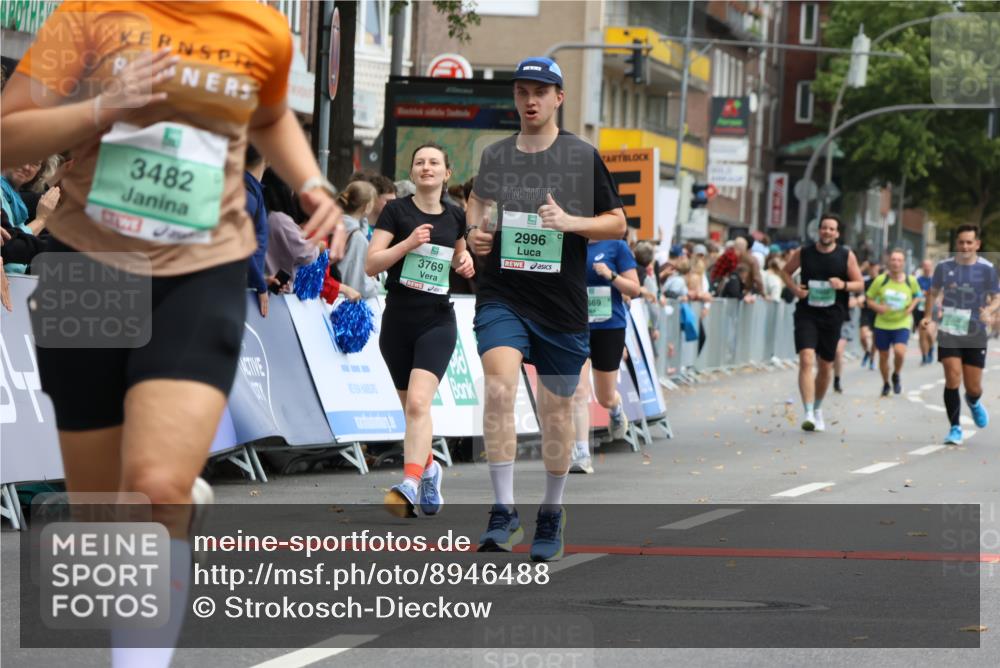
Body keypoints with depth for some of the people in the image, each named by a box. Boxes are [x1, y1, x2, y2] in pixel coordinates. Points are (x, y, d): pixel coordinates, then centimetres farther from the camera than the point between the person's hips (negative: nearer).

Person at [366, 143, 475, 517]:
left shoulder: (455, 217, 7)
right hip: (397, 321, 1)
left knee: (419, 402, -20)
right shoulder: (397, 211, -1)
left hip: (437, 321, 0)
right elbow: (371, 265, -8)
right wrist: (409, 242, -21)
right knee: (411, 408, 11)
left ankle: (410, 486, -31)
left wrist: (465, 262, 6)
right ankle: (428, 468, 37)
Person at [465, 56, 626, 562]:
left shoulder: (582, 156, 0)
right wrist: (475, 231, 2)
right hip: (501, 296, 0)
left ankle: (551, 514, 28)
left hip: (562, 305, 0)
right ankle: (504, 513, -20)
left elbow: (618, 223, 3)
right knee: (499, 387, -22)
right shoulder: (495, 155, 6)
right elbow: (477, 200, 24)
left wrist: (571, 222, -14)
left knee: (556, 410, 8)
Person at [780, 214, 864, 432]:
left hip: (832, 316, 2)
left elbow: (860, 284, 4)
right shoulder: (804, 253, 1)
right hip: (806, 314, -1)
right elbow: (785, 271, 16)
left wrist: (843, 285, -17)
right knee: (806, 360, -19)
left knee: (825, 367, 13)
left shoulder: (846, 256, 1)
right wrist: (794, 288, -3)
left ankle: (818, 408, 37)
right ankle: (809, 414, -24)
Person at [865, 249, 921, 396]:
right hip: (882, 324, 1)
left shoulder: (911, 281, -4)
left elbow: (917, 295, 15)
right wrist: (877, 307, -20)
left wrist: (911, 307, -4)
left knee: (899, 352, -22)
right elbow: (869, 299, 0)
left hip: (902, 324, -1)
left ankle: (896, 376, 10)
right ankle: (886, 384, 35)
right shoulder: (881, 280, -8)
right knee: (883, 356, 9)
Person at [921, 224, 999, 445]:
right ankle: (955, 428, -3)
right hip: (948, 333, 0)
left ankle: (974, 402, 43)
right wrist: (928, 316, 2)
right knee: (953, 379, -14)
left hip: (975, 335, 0)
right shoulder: (944, 267, 0)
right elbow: (933, 292, 15)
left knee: (973, 387, 5)